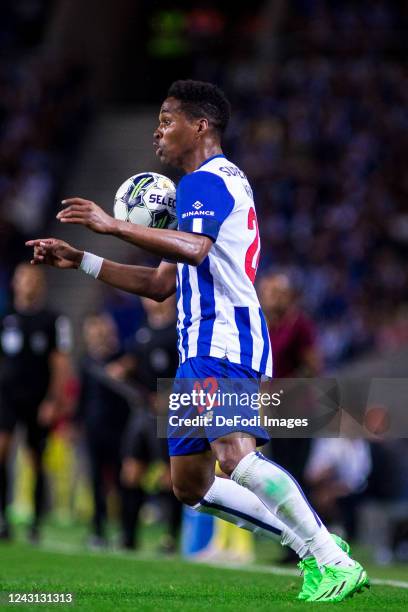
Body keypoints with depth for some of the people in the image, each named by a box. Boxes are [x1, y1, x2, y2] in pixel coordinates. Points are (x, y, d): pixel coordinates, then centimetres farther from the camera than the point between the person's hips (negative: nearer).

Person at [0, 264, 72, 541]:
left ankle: (36, 525, 14)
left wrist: (53, 402, -8)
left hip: (39, 400, -1)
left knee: (37, 462, 5)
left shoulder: (54, 321, 2)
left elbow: (61, 364, -1)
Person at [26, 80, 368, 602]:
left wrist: (112, 225, -24)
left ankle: (335, 564, -29)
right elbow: (161, 285, 30)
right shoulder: (206, 186, 27)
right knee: (190, 485, 9)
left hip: (224, 340, -11)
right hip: (202, 347, 11)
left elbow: (193, 248, -27)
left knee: (234, 455, -27)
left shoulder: (207, 180, -5)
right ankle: (311, 545, 8)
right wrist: (80, 261, 27)